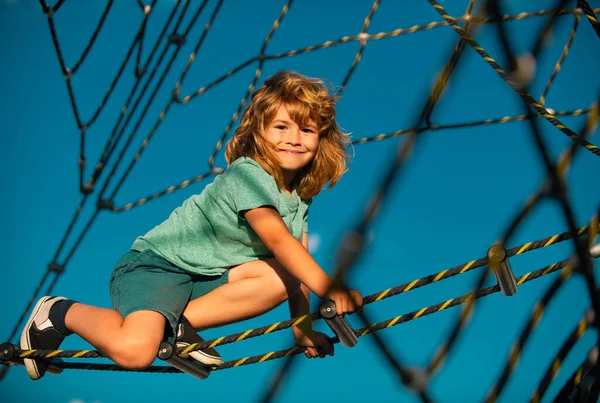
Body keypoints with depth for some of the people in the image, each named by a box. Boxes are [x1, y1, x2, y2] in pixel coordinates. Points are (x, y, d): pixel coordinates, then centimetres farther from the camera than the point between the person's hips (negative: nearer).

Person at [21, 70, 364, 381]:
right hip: (156, 264, -8)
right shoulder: (247, 174, -20)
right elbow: (278, 239, -32)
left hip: (207, 276, 8)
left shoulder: (300, 194, 5)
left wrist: (302, 324, -3)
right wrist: (328, 289, -37)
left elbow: (299, 261, 5)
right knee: (134, 351, -31)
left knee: (281, 278, -16)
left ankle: (177, 323, -9)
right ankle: (63, 312, 2)